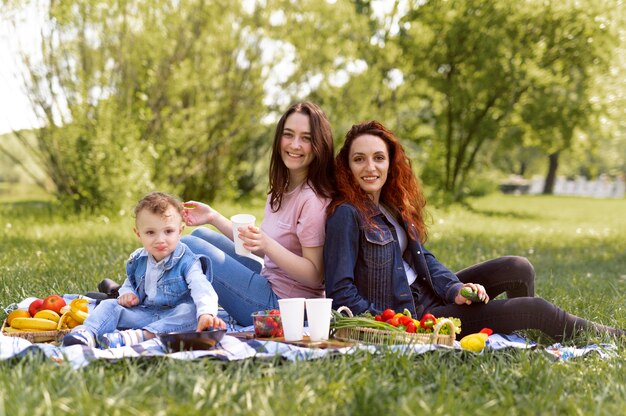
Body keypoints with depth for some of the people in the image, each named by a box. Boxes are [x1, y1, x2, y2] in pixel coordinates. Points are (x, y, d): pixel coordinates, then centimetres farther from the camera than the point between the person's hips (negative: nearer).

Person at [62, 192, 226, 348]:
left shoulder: (187, 263, -10)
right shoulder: (138, 260, 8)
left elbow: (202, 289, -25)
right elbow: (130, 283, 25)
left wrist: (206, 313, -46)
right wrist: (127, 293, -1)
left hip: (173, 318, -5)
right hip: (143, 313, 5)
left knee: (191, 311, -37)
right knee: (109, 305, -6)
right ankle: (88, 333, -33)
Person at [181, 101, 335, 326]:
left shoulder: (313, 199, -19)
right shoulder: (281, 191, 8)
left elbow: (314, 276, -20)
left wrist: (267, 244, -32)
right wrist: (214, 217, 11)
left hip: (283, 305, -9)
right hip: (269, 281, 9)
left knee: (189, 246, -9)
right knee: (201, 234, 16)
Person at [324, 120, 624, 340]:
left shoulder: (392, 206, 7)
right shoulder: (346, 215, -19)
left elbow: (422, 257, 10)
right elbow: (340, 292, -21)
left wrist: (454, 289, -8)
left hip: (426, 293, 8)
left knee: (517, 269, -1)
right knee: (536, 310, -9)